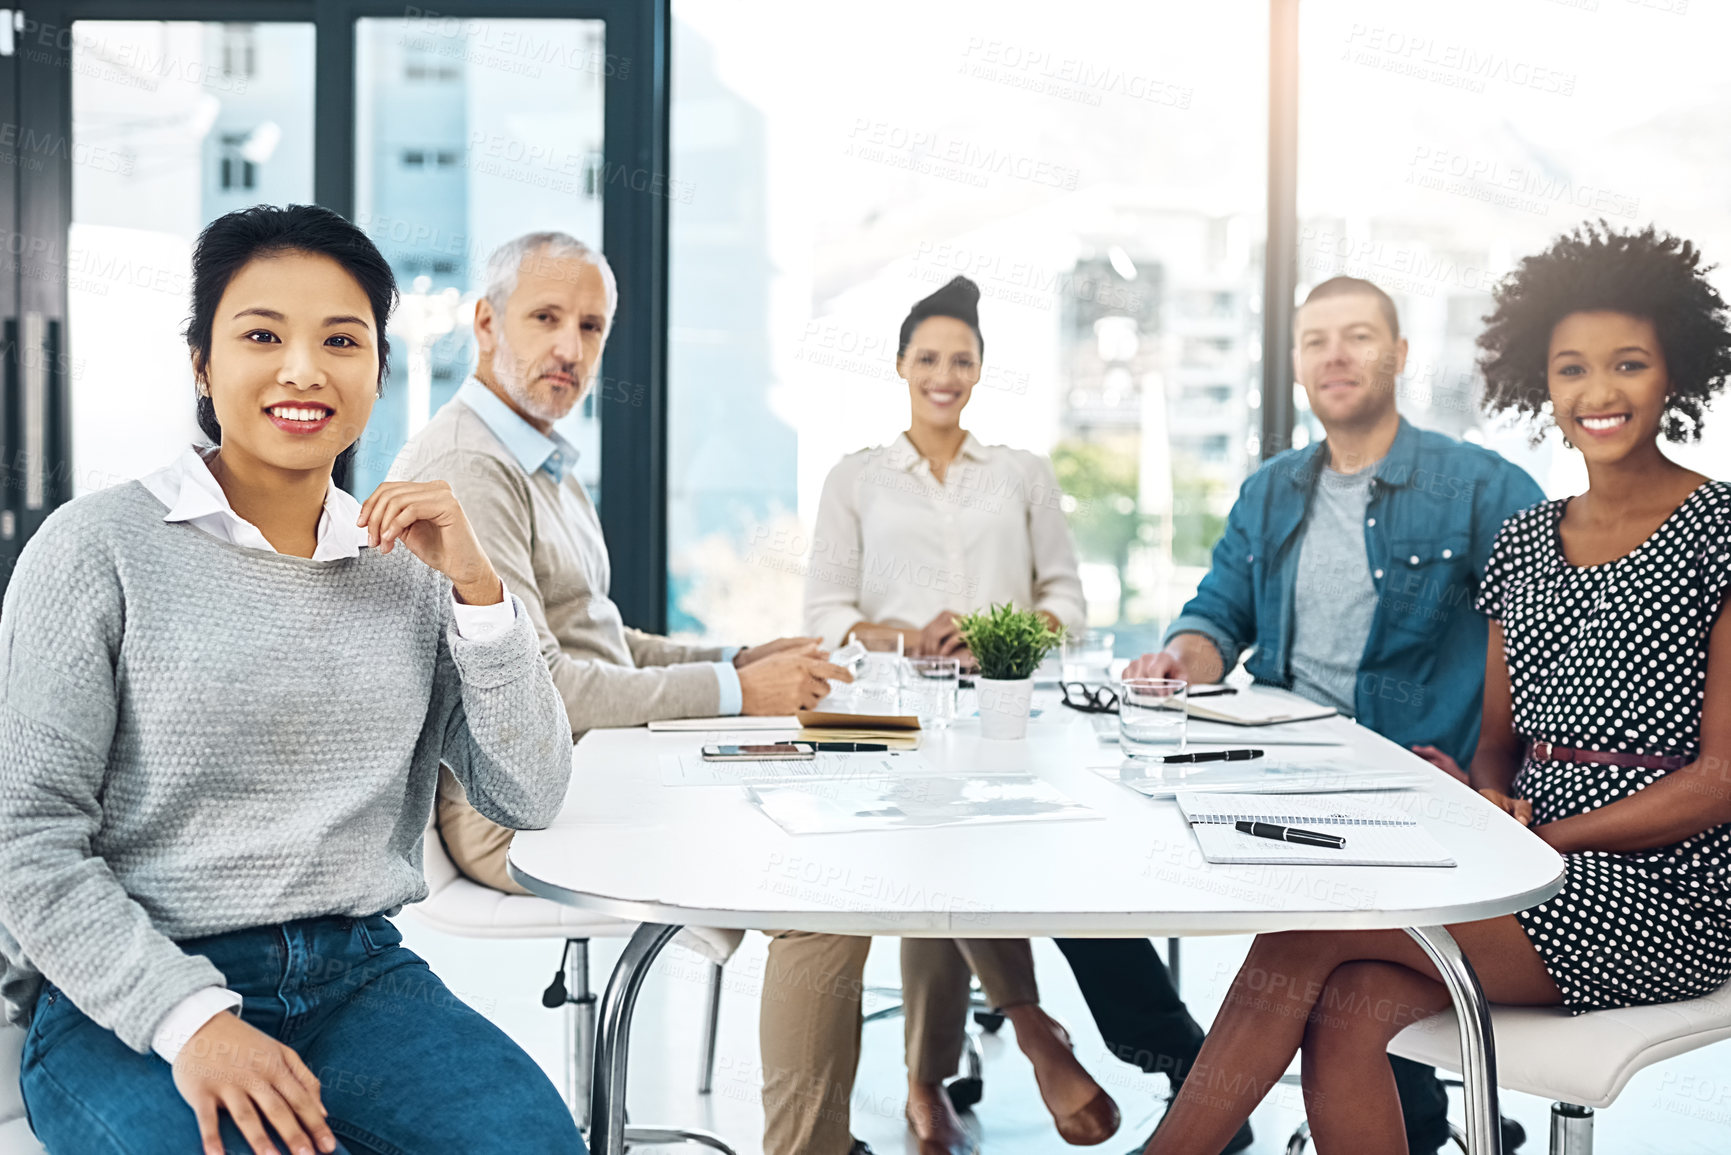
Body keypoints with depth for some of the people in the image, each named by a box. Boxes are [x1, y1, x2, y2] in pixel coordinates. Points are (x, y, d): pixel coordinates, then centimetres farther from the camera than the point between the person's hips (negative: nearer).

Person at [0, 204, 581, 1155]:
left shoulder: (408, 566, 10)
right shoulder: (100, 548, -2)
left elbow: (529, 798, 6)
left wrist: (475, 586, -4)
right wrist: (191, 1021, -18)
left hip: (357, 974, 3)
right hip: (124, 1001, -3)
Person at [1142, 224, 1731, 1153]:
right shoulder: (1521, 541, 14)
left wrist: (1540, 837, -15)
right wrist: (1490, 799, -6)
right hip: (1534, 874, 5)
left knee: (1316, 918, -22)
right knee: (1344, 1010, -24)